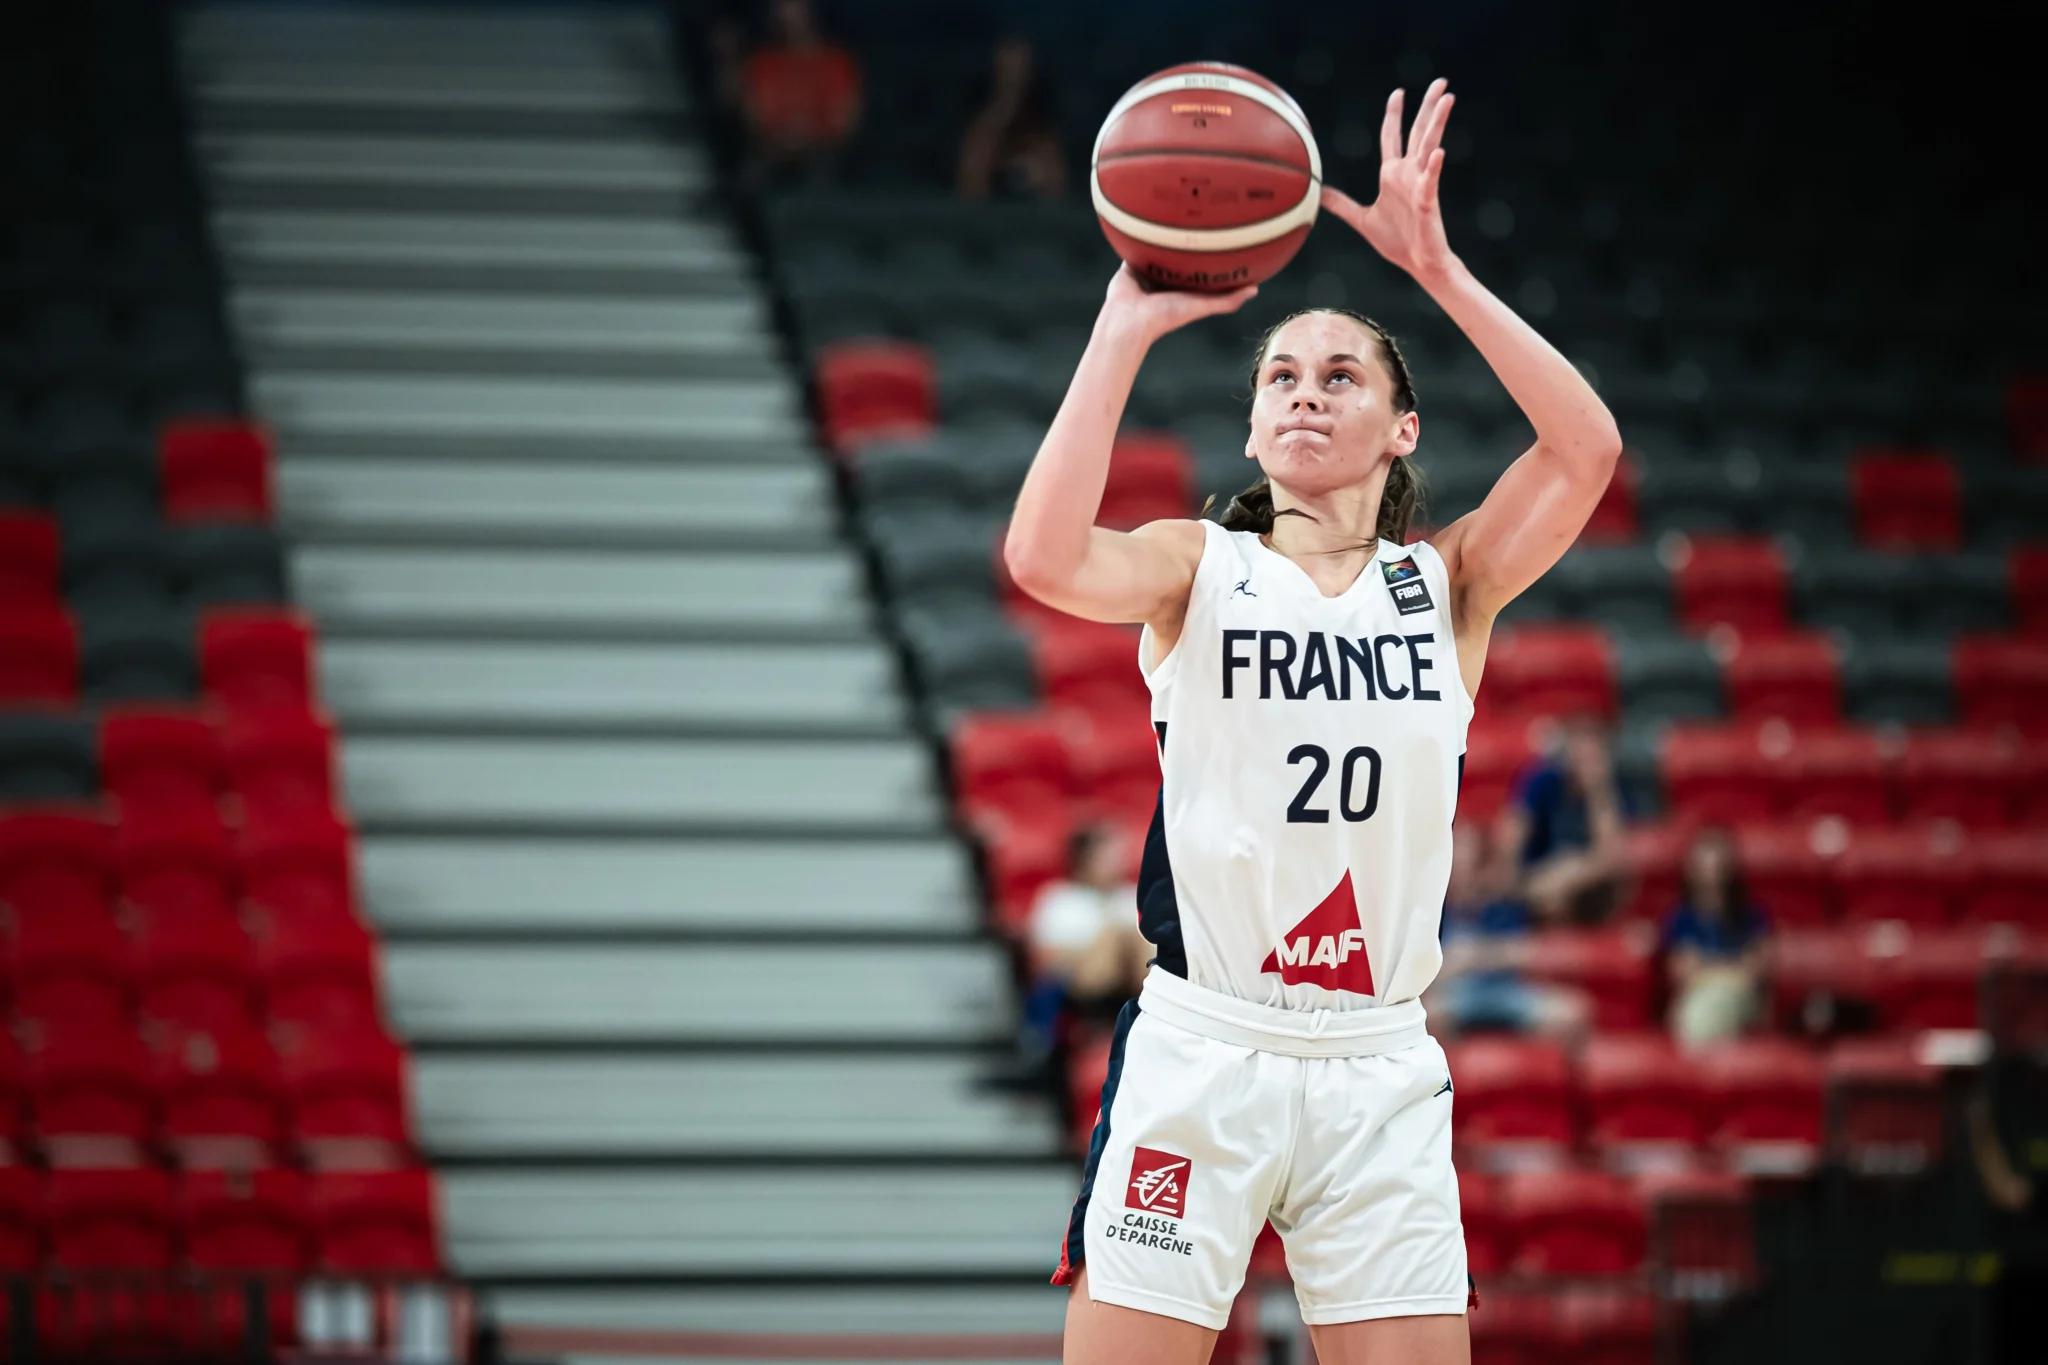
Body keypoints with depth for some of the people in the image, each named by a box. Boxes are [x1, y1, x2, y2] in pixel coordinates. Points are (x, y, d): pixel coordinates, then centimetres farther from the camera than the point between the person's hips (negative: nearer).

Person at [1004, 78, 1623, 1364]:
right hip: (1198, 1053, -2)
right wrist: (1127, 327, -14)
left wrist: (1438, 269, -12)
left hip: (1379, 1074, 2)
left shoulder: (1447, 584, 9)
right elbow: (1047, 558, -17)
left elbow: (1588, 450, -8)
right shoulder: (1199, 568, 5)